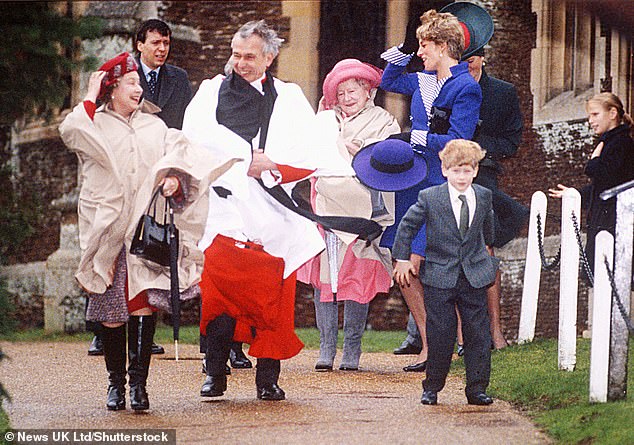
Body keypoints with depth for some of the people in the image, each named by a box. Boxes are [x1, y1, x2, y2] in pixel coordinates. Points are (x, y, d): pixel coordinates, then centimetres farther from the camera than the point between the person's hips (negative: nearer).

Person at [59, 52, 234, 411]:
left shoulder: (154, 126, 19)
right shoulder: (94, 125, 9)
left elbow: (178, 156, 8)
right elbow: (70, 130, -12)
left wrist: (175, 179, -12)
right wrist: (91, 98, -3)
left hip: (147, 225, 1)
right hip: (107, 228, -1)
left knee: (143, 301, -14)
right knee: (111, 309, -2)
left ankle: (139, 382, -15)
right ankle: (116, 384, 8)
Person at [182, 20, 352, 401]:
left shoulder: (289, 98, 16)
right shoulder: (212, 90, 15)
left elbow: (314, 147, 4)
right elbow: (196, 131, -3)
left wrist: (268, 164, -9)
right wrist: (245, 157, -10)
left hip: (272, 214, 1)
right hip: (225, 208, -1)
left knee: (273, 299, -3)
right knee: (219, 293, -9)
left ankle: (268, 378, 2)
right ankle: (215, 373, -1)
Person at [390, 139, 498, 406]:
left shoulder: (484, 196, 2)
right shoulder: (430, 198, -8)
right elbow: (407, 225, 5)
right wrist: (402, 259, 6)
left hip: (474, 276, 3)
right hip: (439, 276, -3)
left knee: (478, 334, 2)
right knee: (440, 335, -1)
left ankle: (477, 389, 10)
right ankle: (432, 388, 13)